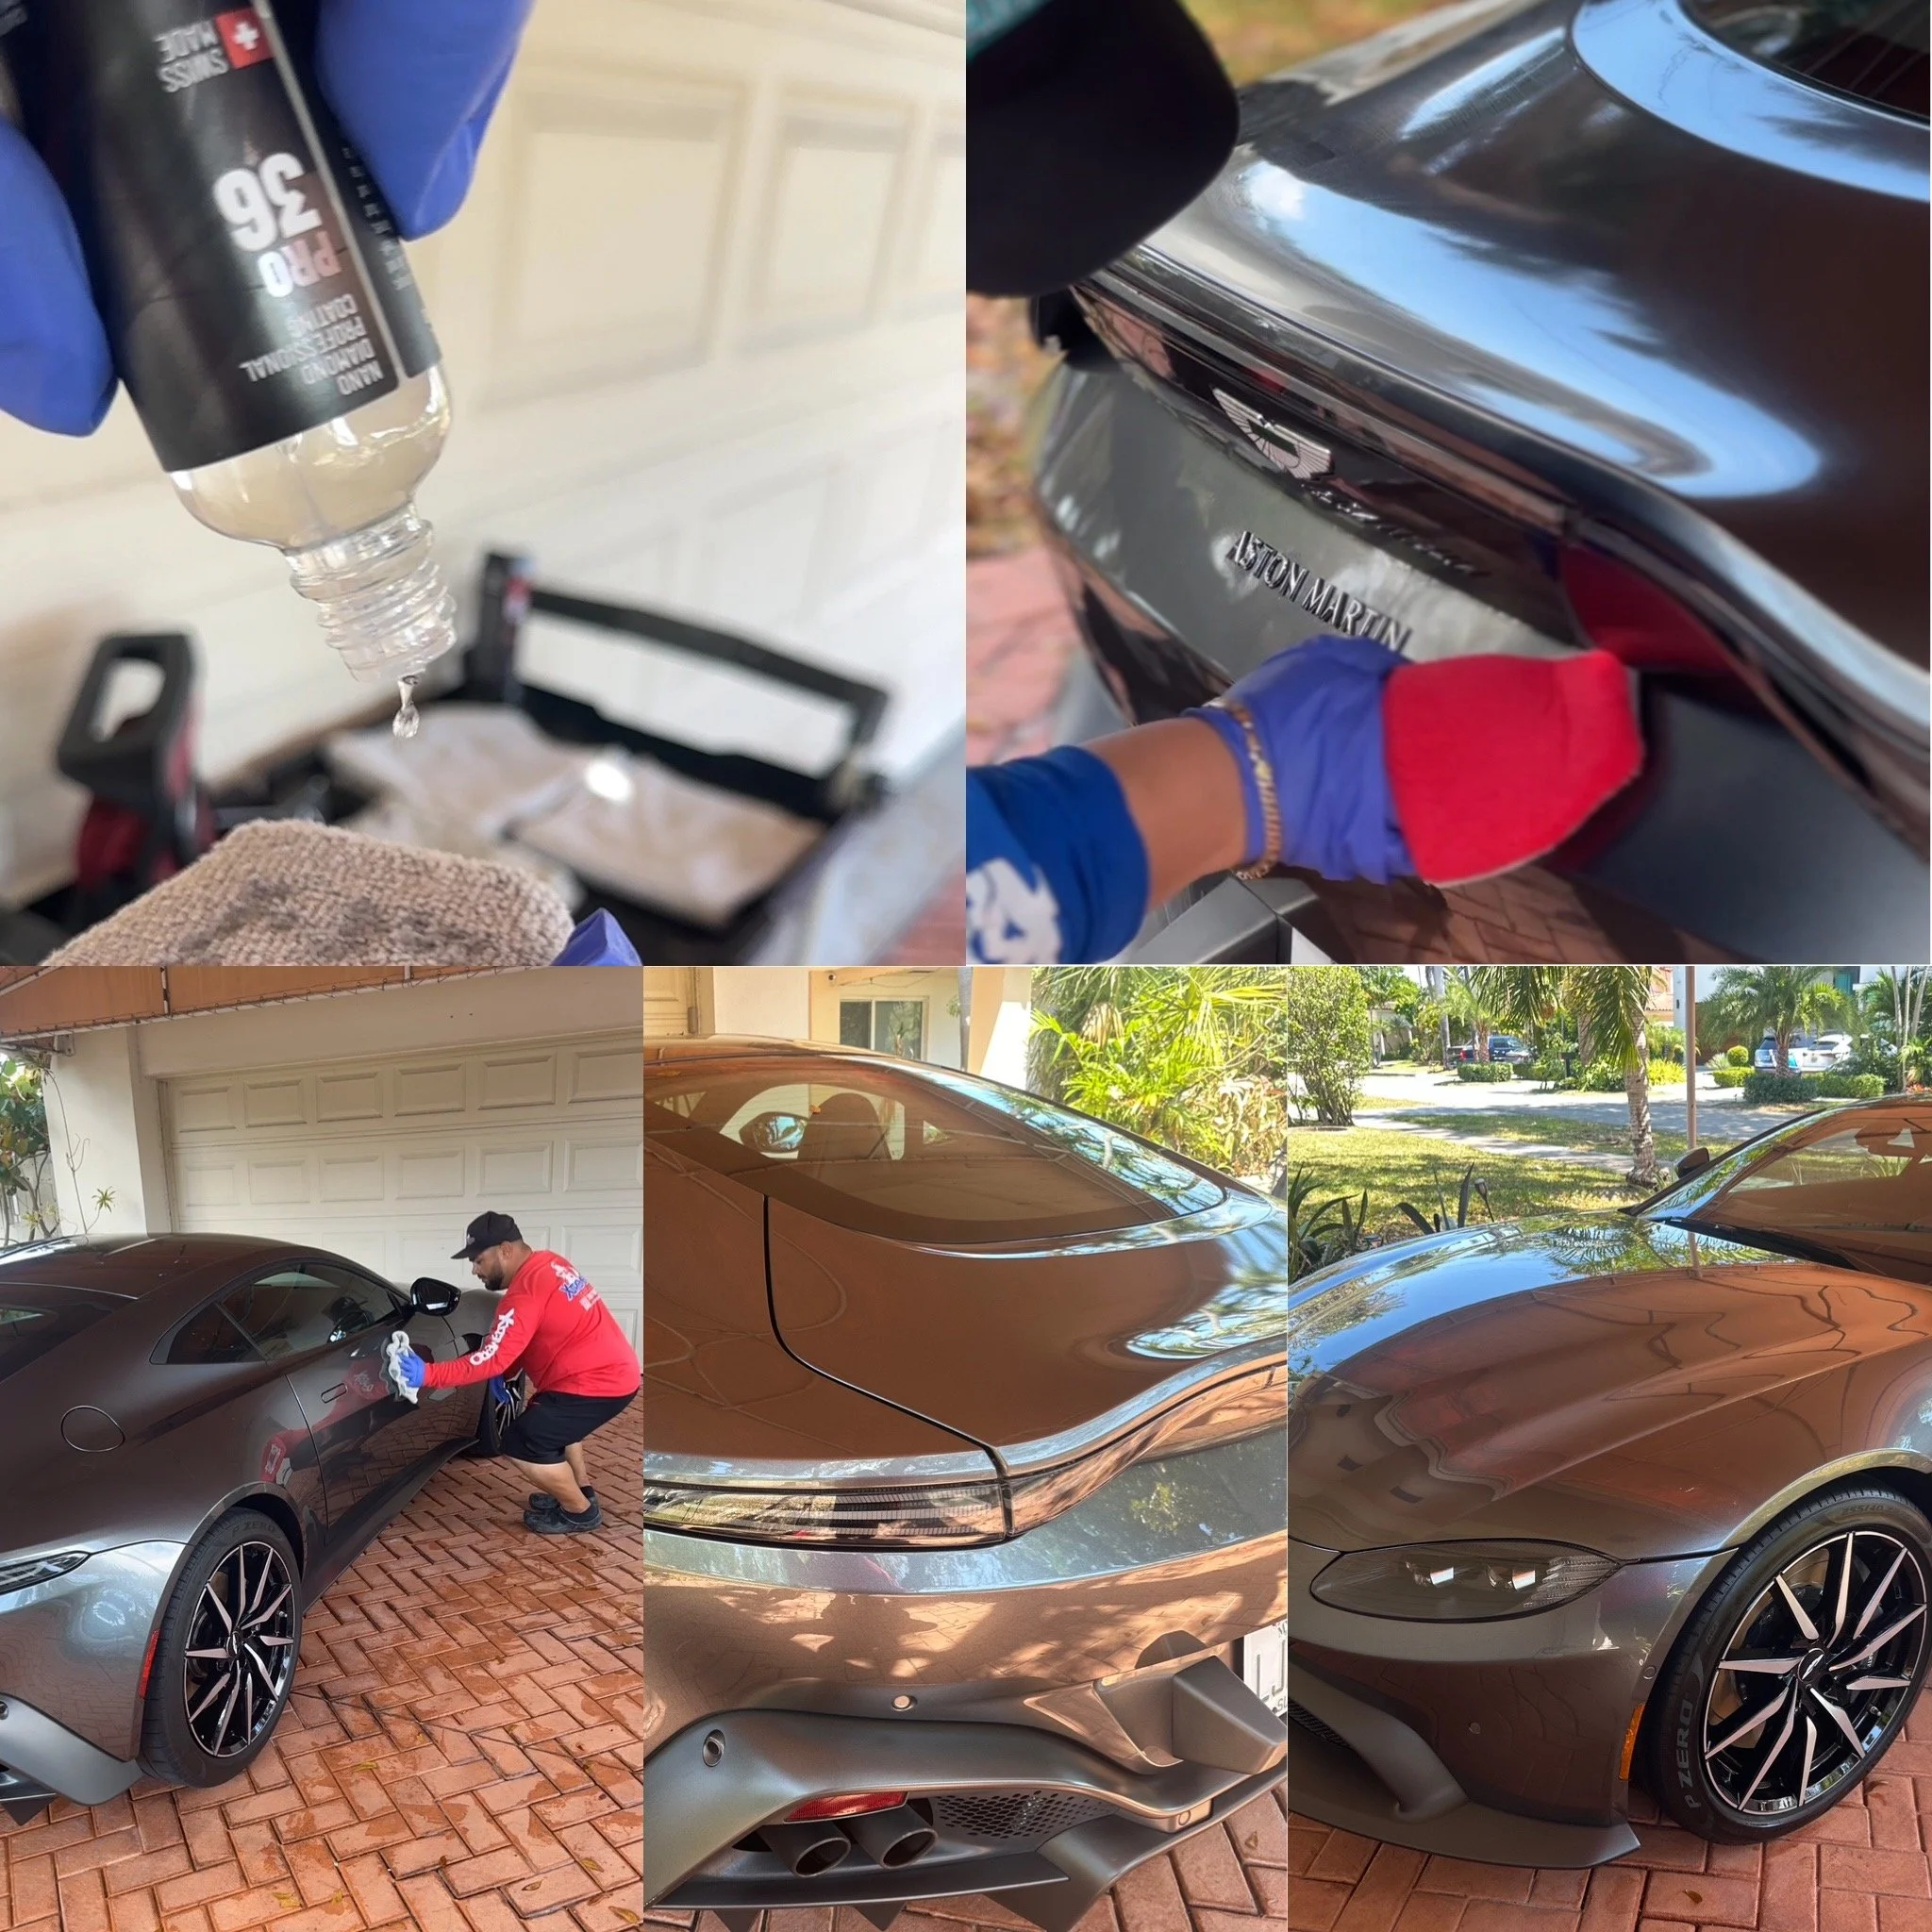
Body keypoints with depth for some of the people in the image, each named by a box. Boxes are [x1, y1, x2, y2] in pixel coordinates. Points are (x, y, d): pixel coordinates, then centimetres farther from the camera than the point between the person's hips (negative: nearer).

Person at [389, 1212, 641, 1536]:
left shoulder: (526, 1293, -21)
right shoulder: (546, 1264, 9)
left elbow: (489, 1360, -25)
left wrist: (427, 1374, -23)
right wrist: (506, 1374, 11)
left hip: (599, 1383, -11)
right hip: (613, 1370, 11)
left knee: (521, 1444, -7)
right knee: (549, 1419, 31)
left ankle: (581, 1512, 8)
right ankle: (580, 1493, 37)